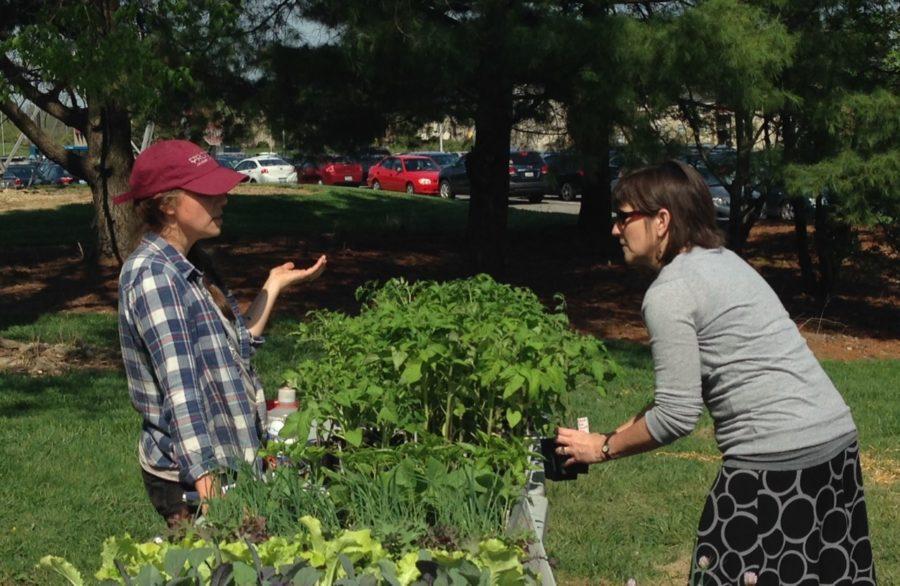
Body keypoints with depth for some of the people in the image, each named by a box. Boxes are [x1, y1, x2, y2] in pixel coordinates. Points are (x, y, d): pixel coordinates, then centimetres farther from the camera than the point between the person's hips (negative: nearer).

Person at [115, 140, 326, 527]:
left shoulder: (192, 265, 9)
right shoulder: (152, 276, -19)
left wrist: (274, 285, 11)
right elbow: (179, 388, -23)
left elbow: (237, 345, 14)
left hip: (226, 461, 9)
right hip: (189, 477, -9)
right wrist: (207, 484, -25)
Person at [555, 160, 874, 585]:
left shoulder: (668, 293, -11)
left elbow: (677, 415, -13)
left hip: (776, 458, -9)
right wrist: (625, 430, 17)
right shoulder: (723, 260, 16)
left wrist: (603, 448, 1)